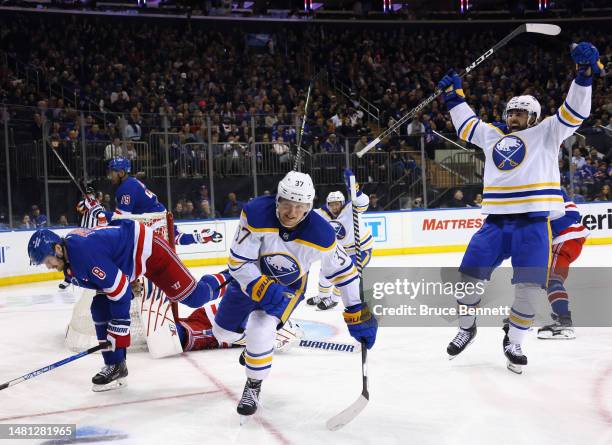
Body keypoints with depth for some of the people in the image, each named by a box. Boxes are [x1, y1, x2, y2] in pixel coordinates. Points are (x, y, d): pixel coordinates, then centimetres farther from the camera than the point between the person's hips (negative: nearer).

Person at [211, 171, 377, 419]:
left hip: (290, 285, -2)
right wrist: (264, 290, -41)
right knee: (224, 332, 13)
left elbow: (344, 270, -15)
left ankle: (254, 386, 5)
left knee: (260, 333, -23)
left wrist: (358, 314, -13)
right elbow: (239, 262, -28)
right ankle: (255, 343, 49)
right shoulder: (256, 214, -34)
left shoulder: (321, 235, -30)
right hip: (250, 276, 2)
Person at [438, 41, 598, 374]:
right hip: (496, 221, 4)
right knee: (469, 275, -1)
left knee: (528, 286, -10)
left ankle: (513, 341, 8)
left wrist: (584, 74, -16)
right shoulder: (491, 135, 20)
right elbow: (466, 124, 36)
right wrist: (454, 96, 34)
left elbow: (573, 112, -3)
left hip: (533, 223, -3)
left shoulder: (546, 133, 9)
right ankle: (466, 328, 22)